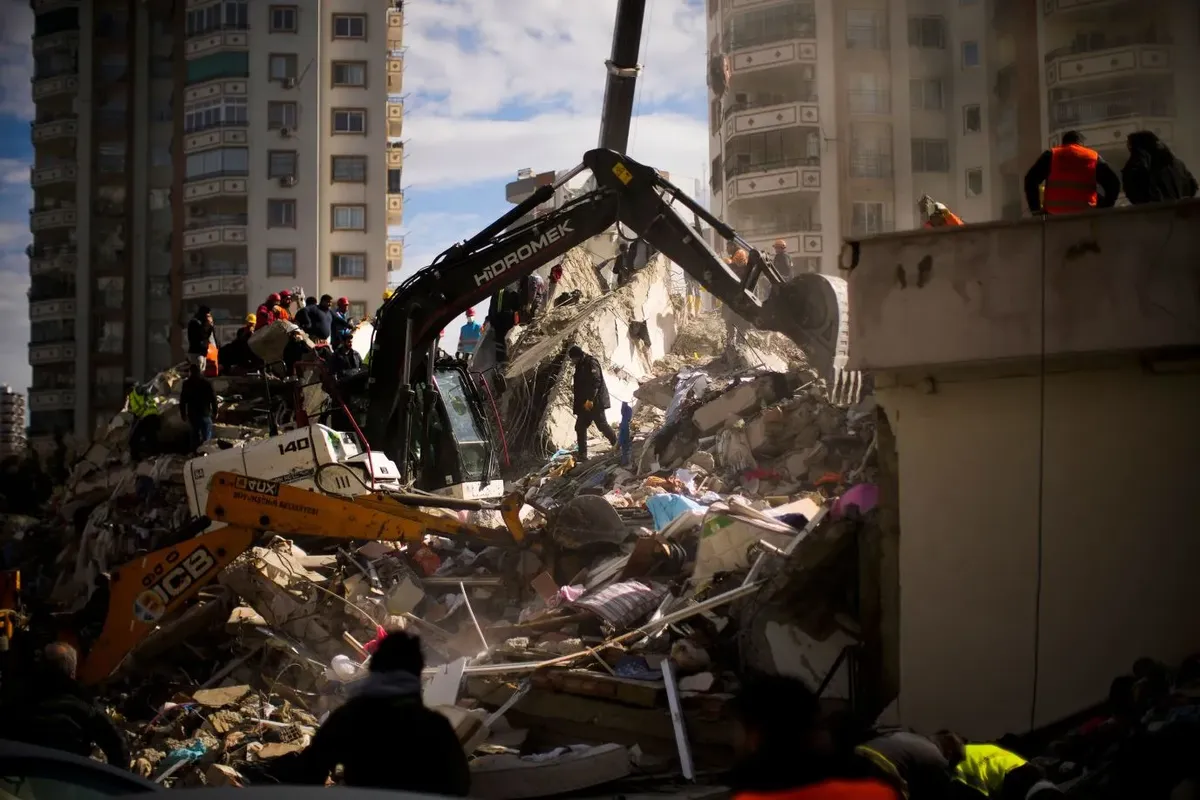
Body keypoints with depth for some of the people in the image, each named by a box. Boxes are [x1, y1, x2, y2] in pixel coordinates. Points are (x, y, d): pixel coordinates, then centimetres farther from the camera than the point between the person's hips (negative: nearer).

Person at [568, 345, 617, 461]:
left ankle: (617, 445, 8)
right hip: (584, 403, 10)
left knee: (602, 425, -6)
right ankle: (582, 454, 10)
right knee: (580, 427, 7)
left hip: (595, 402, -10)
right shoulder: (581, 365, 16)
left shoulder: (591, 363, -14)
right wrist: (574, 388, 9)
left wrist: (590, 399, -25)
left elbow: (596, 382, -22)